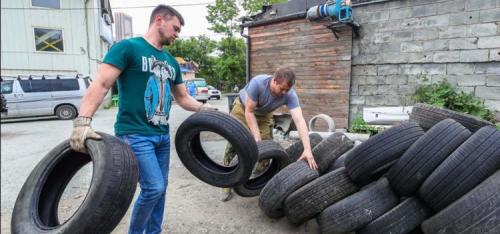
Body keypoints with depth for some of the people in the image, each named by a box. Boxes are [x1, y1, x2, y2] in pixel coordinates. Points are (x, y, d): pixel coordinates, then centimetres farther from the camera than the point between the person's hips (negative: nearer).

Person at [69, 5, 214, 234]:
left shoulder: (171, 62, 15)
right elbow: (101, 84, -15)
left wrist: (204, 109, 8)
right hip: (135, 134, -7)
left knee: (160, 188, 13)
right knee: (153, 187, -10)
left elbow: (182, 97, 21)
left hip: (162, 134, 7)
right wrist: (82, 122, -27)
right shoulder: (128, 47, -6)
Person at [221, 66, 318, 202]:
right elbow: (249, 112, -30)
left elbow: (299, 120, -38)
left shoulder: (290, 95, -30)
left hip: (264, 115, 3)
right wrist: (257, 138, -35)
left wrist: (307, 149, -48)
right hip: (243, 109, -2)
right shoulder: (258, 83, -38)